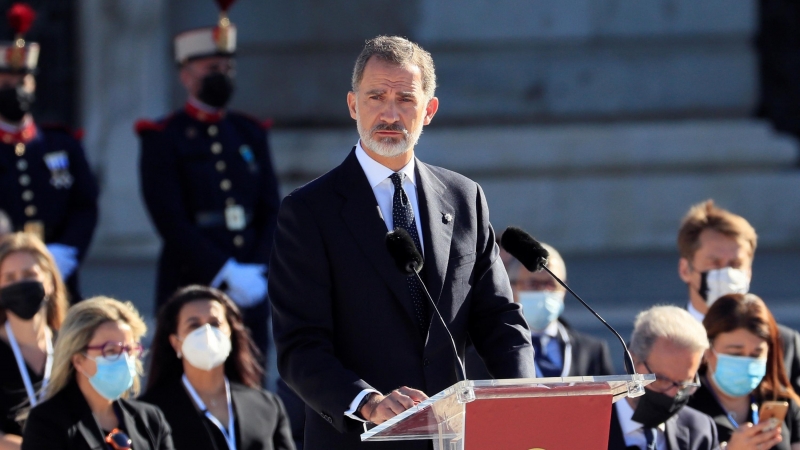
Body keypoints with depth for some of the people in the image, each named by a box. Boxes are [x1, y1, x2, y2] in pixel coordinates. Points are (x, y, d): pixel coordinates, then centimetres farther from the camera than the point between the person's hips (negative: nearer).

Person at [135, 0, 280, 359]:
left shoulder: (250, 134, 15)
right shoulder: (163, 139, -1)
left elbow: (271, 212, 11)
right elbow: (171, 221, -10)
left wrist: (257, 272, -5)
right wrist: (226, 273, -16)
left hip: (250, 290, 5)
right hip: (190, 286, -5)